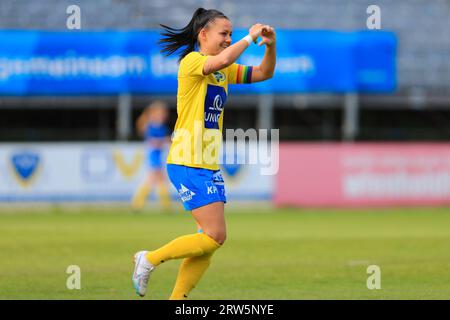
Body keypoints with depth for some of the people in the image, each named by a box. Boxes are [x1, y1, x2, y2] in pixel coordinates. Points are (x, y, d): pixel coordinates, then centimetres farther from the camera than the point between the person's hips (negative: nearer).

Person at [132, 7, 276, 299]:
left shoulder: (224, 72, 14)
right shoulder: (191, 62, -12)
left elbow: (264, 73, 15)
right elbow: (222, 60, -32)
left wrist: (270, 46, -3)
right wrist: (251, 37, -19)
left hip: (210, 166, 9)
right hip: (188, 165, -9)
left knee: (210, 240, 4)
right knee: (215, 236, -13)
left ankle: (177, 299, 10)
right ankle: (149, 260, 2)